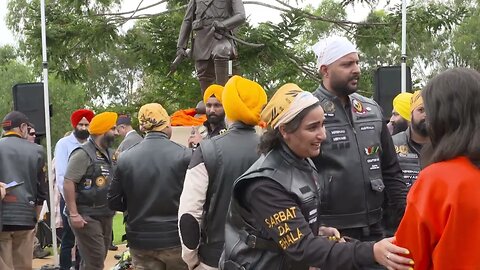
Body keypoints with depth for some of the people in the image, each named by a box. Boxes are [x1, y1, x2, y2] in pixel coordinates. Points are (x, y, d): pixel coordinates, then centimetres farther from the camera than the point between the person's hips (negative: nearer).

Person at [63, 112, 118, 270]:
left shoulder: (110, 153, 12)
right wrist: (74, 214, -22)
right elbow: (68, 183, -18)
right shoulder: (83, 154, -13)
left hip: (106, 214, 8)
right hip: (87, 215, -8)